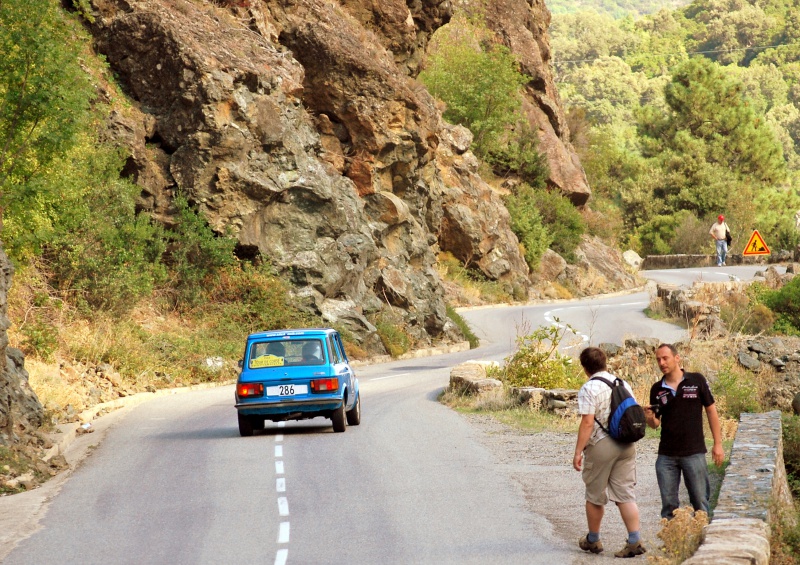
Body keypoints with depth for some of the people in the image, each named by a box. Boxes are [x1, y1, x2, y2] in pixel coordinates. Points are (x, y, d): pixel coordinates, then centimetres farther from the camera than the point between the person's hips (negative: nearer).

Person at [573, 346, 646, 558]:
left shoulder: (589, 389, -12)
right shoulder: (623, 384, 8)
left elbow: (588, 423, -18)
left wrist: (578, 452, -15)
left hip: (600, 446, -6)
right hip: (626, 445, 6)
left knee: (595, 496, 11)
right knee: (625, 494, 6)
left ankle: (593, 540, 24)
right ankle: (634, 541, -4)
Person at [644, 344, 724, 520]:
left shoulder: (697, 380, -2)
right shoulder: (657, 389, 6)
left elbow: (711, 411, 3)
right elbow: (655, 424, 12)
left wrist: (718, 444, -1)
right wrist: (649, 418, -13)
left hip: (694, 453, -3)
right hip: (666, 455, 3)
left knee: (700, 502, 2)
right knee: (668, 505, 5)